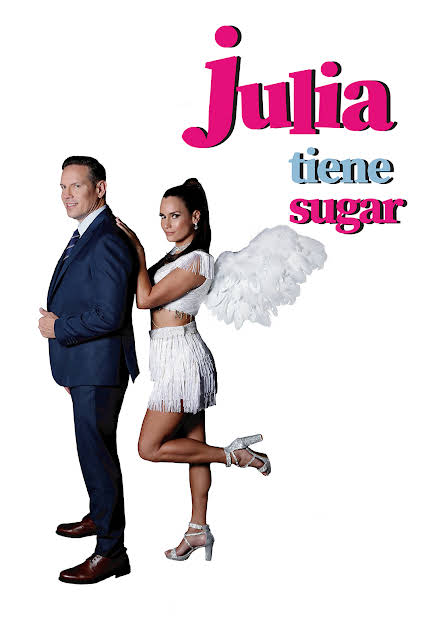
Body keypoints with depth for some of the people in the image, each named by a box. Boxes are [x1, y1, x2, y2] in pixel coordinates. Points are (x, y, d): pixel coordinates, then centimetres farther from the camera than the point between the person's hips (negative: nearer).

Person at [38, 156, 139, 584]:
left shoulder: (107, 243, -20)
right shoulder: (84, 236, 13)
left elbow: (109, 315, -26)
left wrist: (58, 328, -15)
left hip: (99, 370, -10)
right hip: (83, 367, 10)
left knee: (97, 453, -4)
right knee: (93, 448, 24)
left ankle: (111, 551, 6)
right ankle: (99, 516, 42)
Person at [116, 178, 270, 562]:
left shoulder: (198, 260, -17)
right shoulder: (178, 255, 13)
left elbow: (146, 299, -18)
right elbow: (150, 299, 15)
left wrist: (138, 251, -11)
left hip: (181, 357, -9)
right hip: (174, 356, 9)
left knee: (150, 448, -4)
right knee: (193, 445, 13)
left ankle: (233, 455, 3)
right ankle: (198, 530, 21)